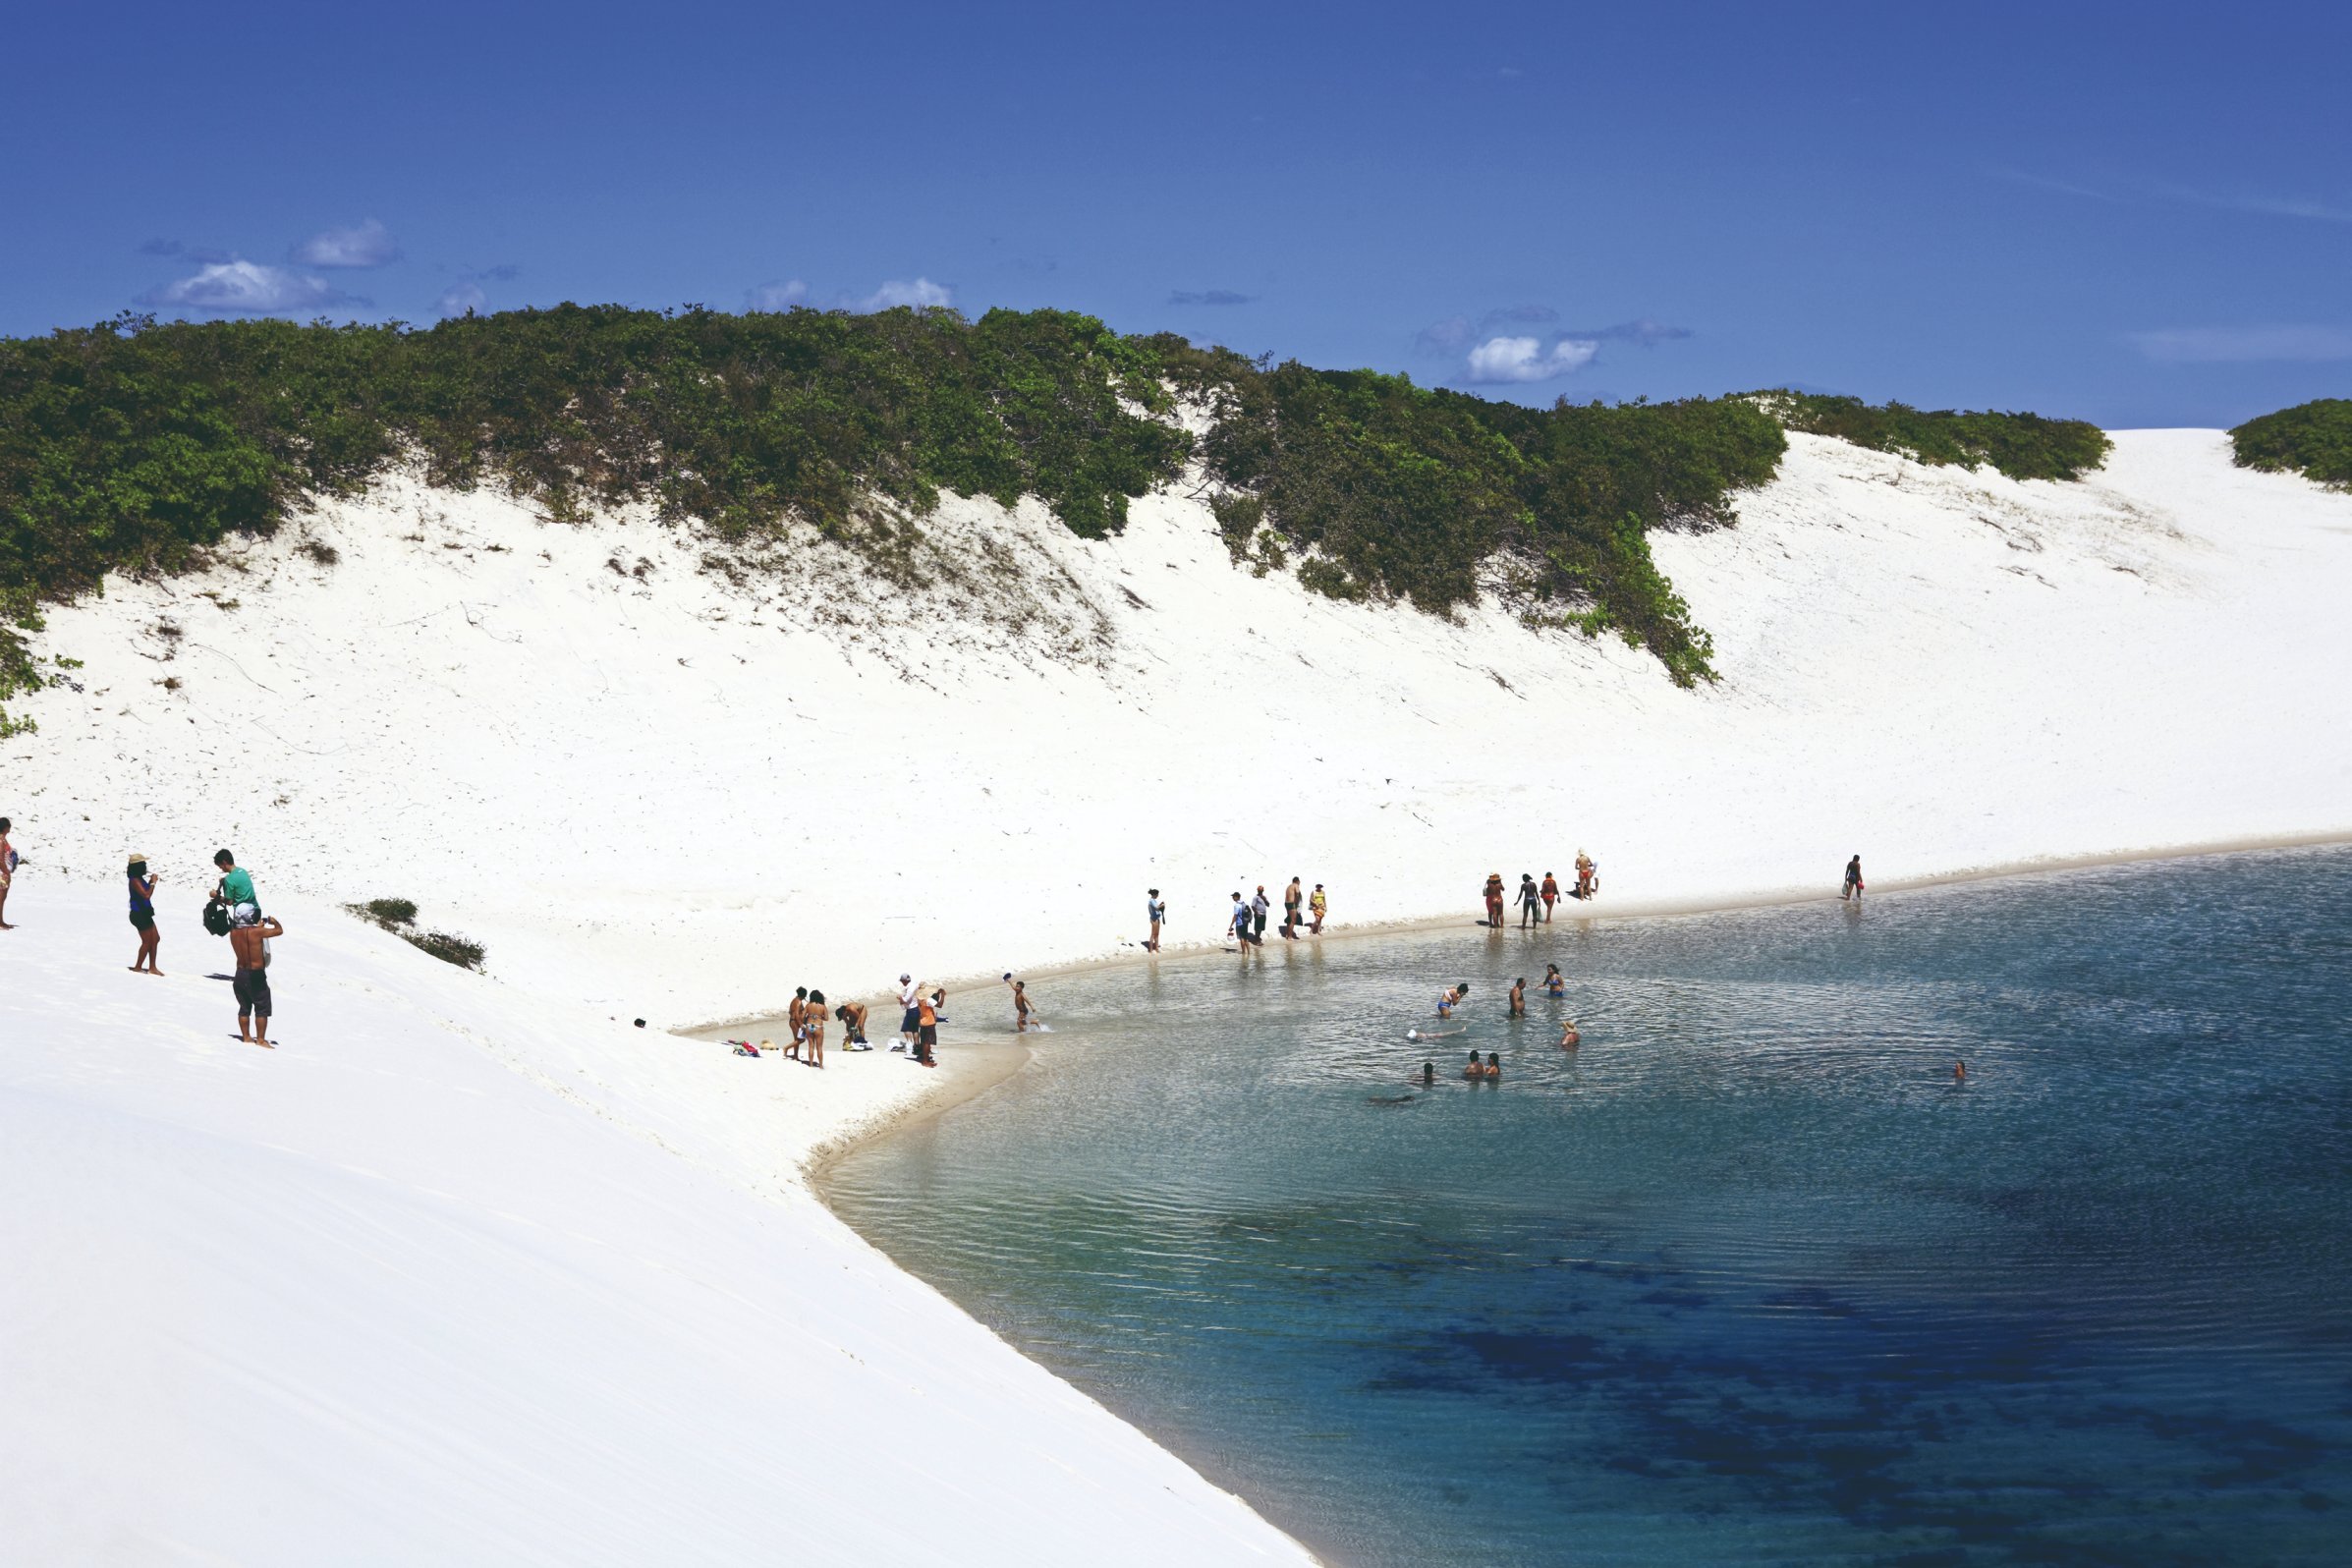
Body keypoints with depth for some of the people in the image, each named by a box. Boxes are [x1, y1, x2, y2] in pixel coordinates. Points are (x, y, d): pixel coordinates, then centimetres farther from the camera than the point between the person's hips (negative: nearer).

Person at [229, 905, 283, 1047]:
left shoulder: (233, 932, -2)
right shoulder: (256, 932, -22)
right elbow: (279, 931, -14)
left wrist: (258, 926, 20)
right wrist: (274, 922, 6)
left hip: (241, 973, 6)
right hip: (256, 976, -6)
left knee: (244, 1008, 17)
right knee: (262, 1009, 4)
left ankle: (246, 1037, 23)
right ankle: (261, 1040, 5)